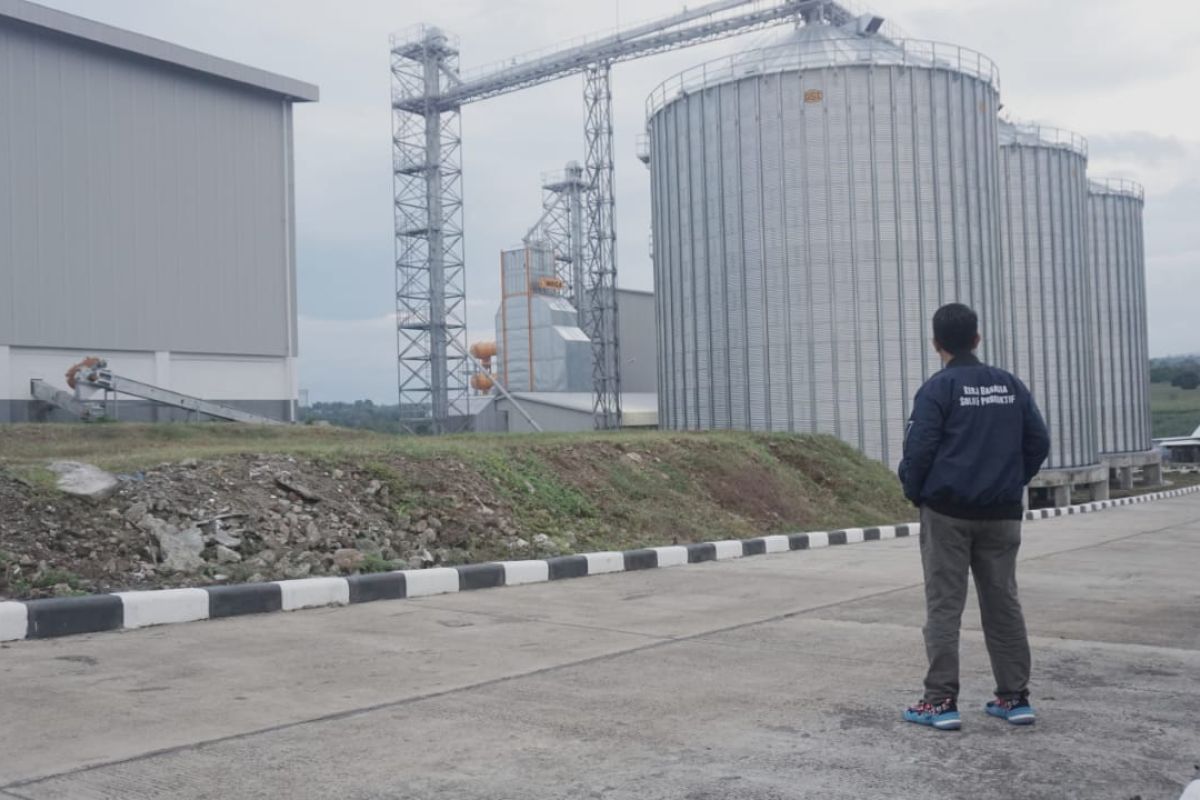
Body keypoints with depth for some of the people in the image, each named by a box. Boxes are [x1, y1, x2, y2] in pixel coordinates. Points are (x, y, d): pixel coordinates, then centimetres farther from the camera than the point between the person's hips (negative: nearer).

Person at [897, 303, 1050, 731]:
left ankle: (941, 701, 0)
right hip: (1001, 514, 5)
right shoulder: (1011, 386, 7)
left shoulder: (937, 388, -9)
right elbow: (1039, 442, 7)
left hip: (947, 512, -5)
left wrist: (914, 493, 3)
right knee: (1003, 604, 12)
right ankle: (1015, 697, 15)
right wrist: (1011, 483, 16)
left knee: (944, 606, 0)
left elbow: (919, 449, -14)